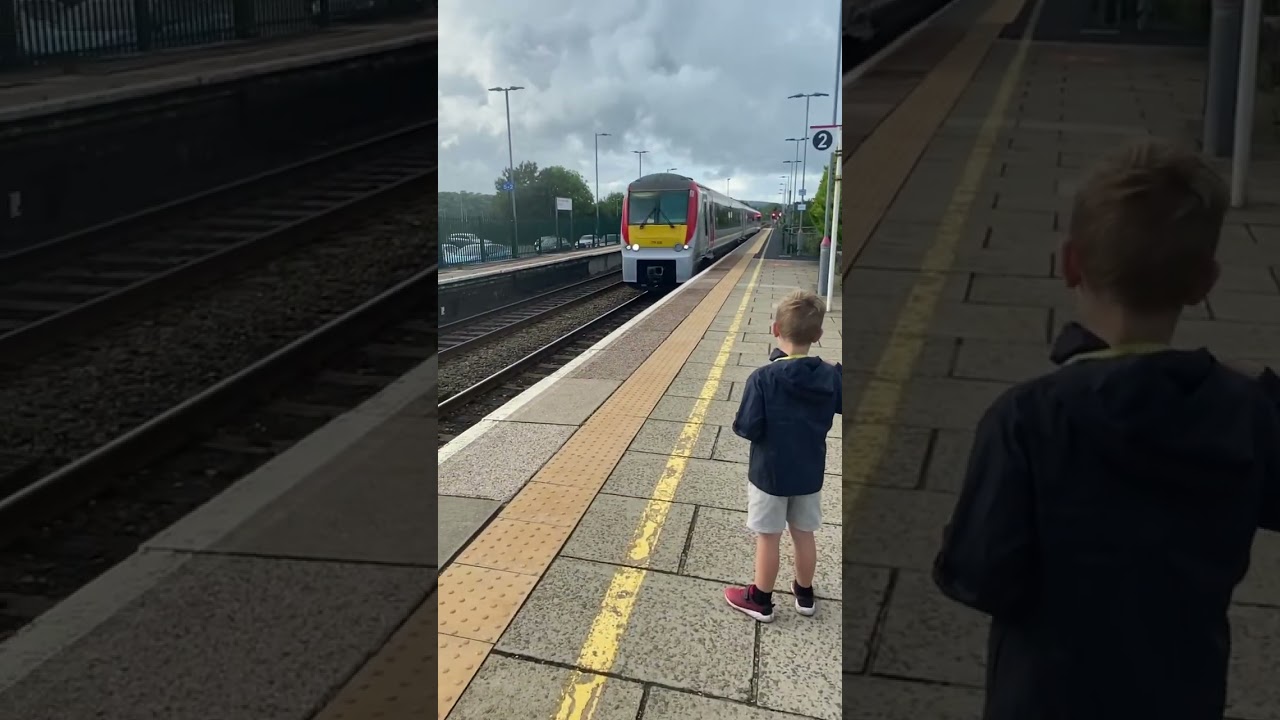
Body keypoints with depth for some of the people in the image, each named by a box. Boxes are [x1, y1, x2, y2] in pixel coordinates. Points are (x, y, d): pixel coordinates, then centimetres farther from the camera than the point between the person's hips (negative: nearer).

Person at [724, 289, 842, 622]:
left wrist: (740, 422, -1)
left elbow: (748, 428, -21)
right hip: (809, 473, 4)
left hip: (769, 473, -4)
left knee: (768, 538, 10)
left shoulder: (763, 378, -23)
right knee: (804, 534, 19)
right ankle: (805, 594, 36)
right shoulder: (832, 376, -10)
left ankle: (760, 600, 25)